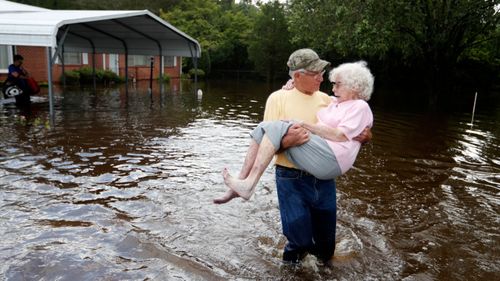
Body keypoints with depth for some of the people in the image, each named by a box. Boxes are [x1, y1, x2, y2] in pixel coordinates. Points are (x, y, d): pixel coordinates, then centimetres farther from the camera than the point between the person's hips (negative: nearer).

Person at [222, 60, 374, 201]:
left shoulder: (360, 107, 3)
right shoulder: (334, 102, 27)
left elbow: (340, 136, -11)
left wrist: (306, 125, -11)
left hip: (330, 159, -8)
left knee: (277, 128, -21)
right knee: (263, 128, -3)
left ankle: (249, 184, -26)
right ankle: (243, 180, -11)